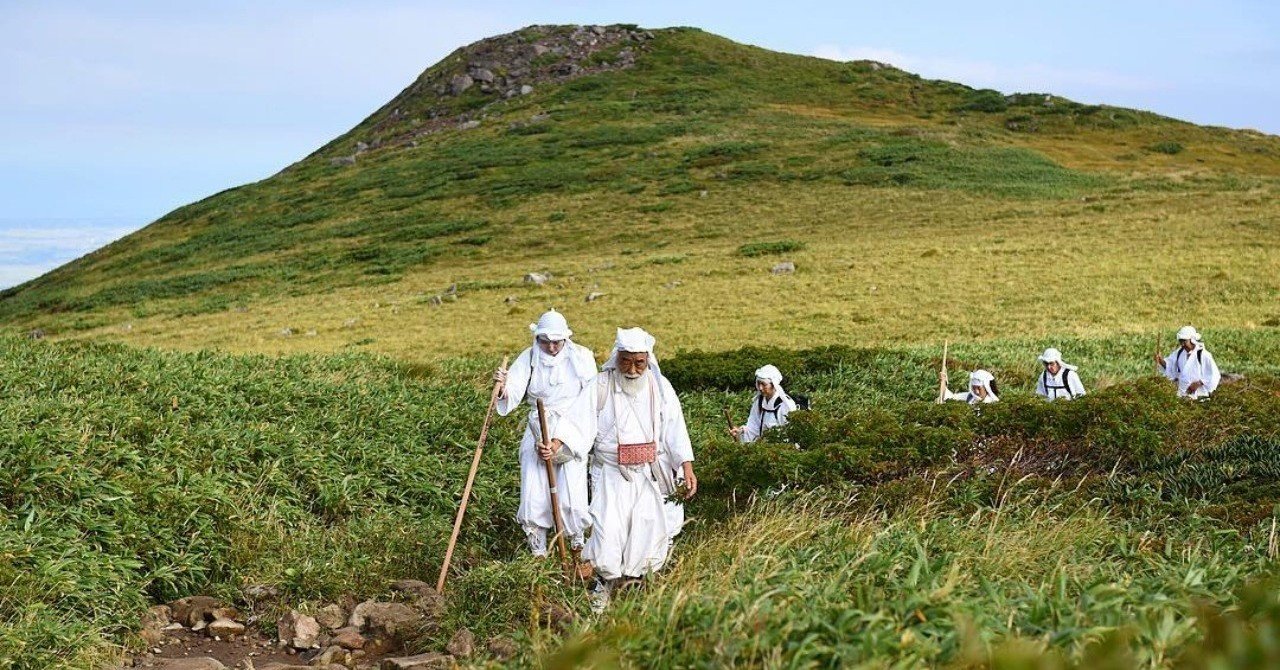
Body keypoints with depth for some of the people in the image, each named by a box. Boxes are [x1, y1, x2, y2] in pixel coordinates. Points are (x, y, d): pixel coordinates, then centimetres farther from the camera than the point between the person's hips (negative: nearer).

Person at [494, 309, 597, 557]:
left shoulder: (581, 358, -7)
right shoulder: (529, 358, -2)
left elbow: (587, 404, -12)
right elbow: (512, 396, -13)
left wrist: (560, 440, -19)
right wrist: (503, 387, -38)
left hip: (572, 436, -2)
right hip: (537, 433, 2)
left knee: (570, 500, -9)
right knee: (534, 498, -3)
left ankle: (578, 541, 22)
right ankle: (538, 553, 17)